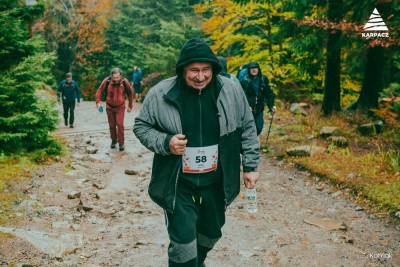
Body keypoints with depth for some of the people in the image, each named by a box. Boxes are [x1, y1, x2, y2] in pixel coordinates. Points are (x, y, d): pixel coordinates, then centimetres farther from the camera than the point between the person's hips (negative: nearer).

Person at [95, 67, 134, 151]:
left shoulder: (125, 82, -19)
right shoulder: (107, 81, -19)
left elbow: (130, 93, -3)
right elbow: (100, 90, -5)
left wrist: (130, 106, 3)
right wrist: (98, 102, -14)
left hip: (120, 107, -2)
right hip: (109, 107, 2)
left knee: (120, 124, -11)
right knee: (112, 125, 12)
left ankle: (121, 143, -1)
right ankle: (113, 140, 31)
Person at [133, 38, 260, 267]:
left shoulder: (232, 91, -8)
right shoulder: (161, 94, -13)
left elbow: (248, 129, 3)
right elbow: (141, 126, -1)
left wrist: (250, 166, 3)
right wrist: (164, 143, -19)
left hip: (216, 181, 3)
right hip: (178, 182, -3)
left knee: (212, 233, 22)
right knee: (183, 242, -5)